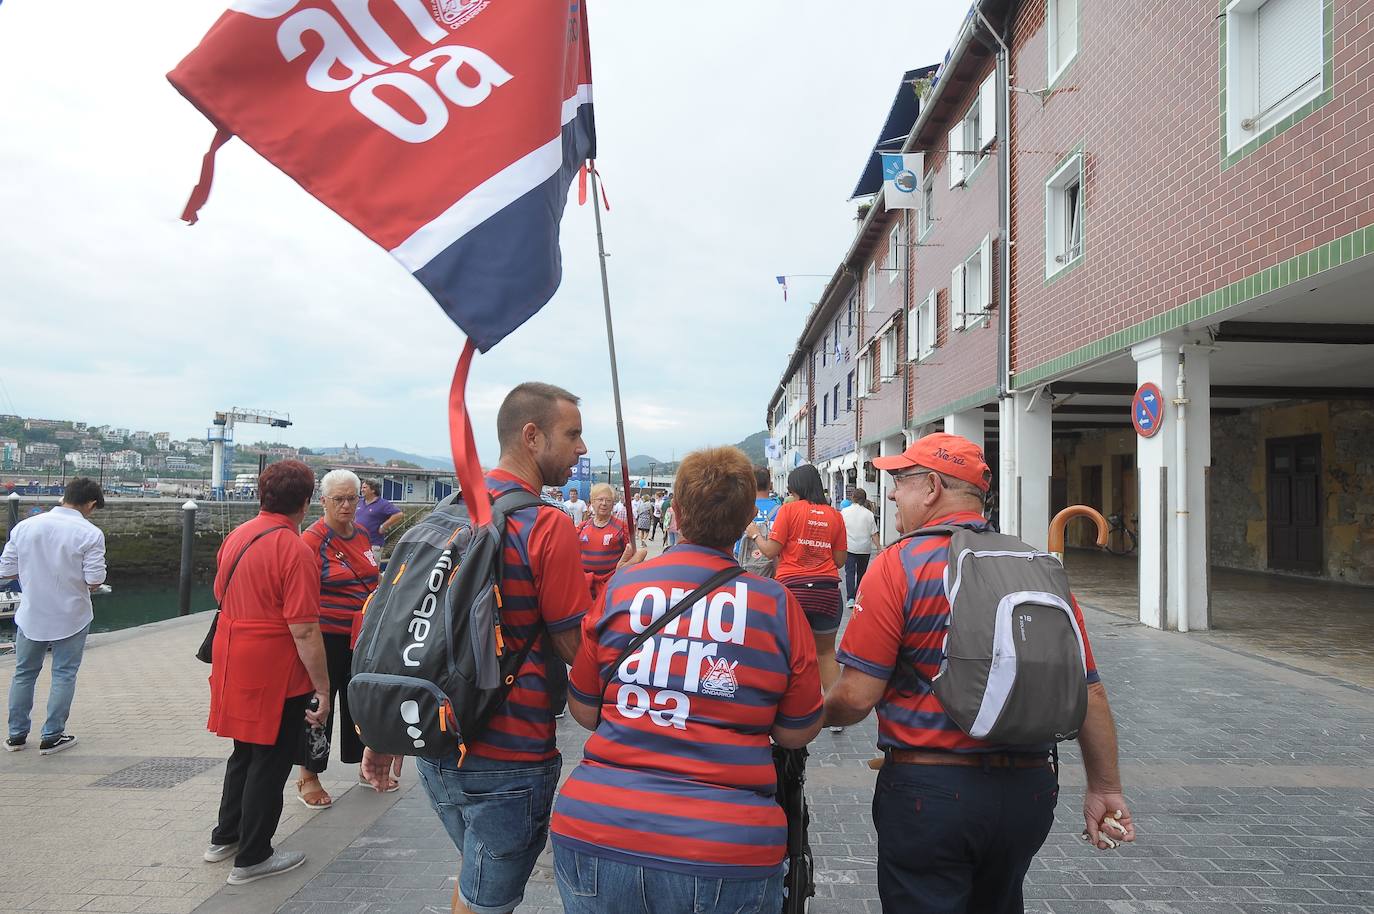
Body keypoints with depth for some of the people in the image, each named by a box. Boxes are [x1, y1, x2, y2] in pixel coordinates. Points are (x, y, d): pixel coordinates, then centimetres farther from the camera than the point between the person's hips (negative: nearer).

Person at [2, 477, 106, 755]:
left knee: (24, 673, 18)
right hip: (71, 617, -4)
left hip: (31, 615, 4)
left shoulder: (24, 526, -4)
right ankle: (51, 737, 14)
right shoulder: (90, 533, -16)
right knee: (64, 675, 9)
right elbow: (94, 581, -18)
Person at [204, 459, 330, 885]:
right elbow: (304, 630, -23)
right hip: (276, 676, -8)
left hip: (234, 666, 8)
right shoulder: (295, 550, -22)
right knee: (270, 763, 8)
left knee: (245, 753, 25)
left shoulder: (236, 536, 3)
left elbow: (220, 594, 17)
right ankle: (252, 858, 20)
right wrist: (323, 688, -17)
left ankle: (225, 837, 38)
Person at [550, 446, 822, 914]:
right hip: (726, 851, -1)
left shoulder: (619, 588, -2)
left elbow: (584, 712, 9)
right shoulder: (777, 603, -5)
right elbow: (797, 733, 4)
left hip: (594, 833, 1)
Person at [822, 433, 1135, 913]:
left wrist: (816, 715, 5)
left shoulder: (899, 566, -13)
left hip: (927, 789, -6)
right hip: (1030, 791, 6)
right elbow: (1090, 693, 4)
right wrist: (1105, 788, 15)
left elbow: (857, 696, -16)